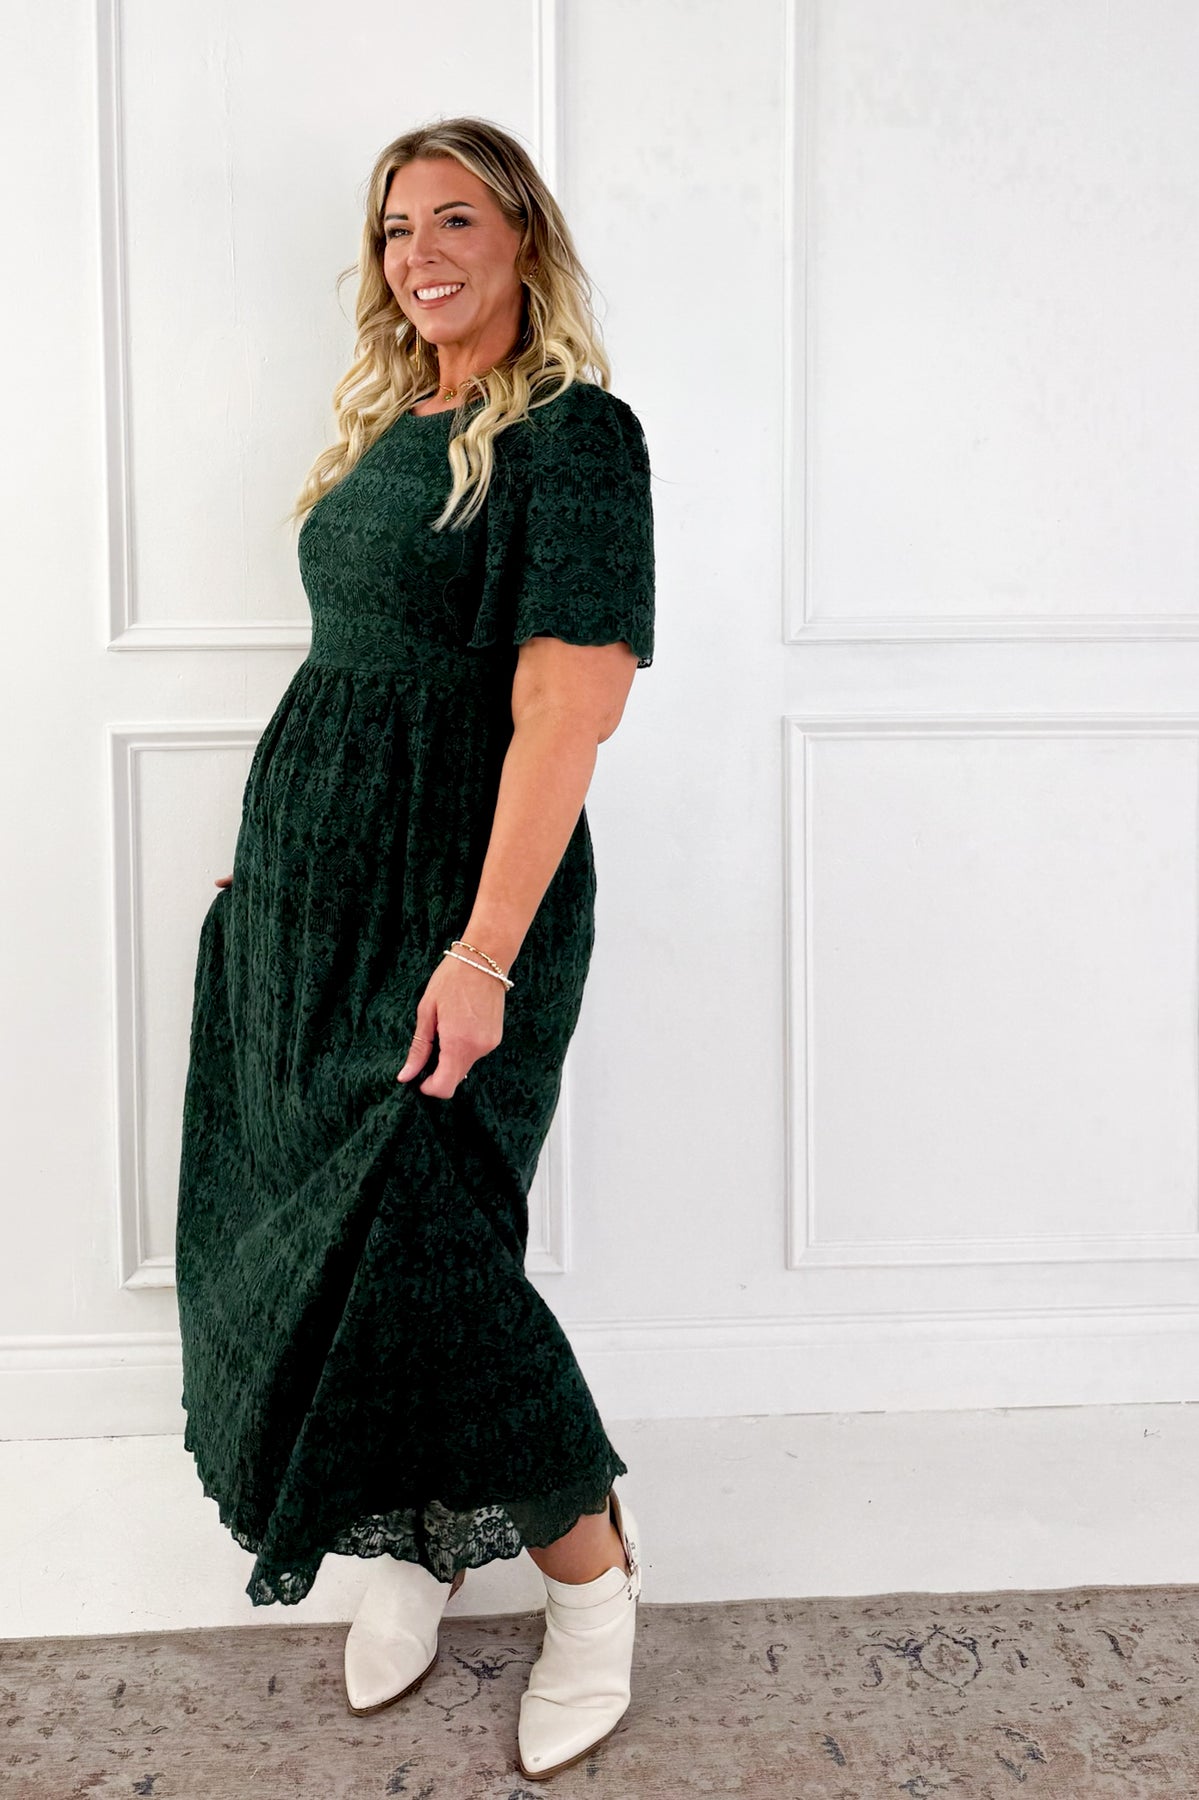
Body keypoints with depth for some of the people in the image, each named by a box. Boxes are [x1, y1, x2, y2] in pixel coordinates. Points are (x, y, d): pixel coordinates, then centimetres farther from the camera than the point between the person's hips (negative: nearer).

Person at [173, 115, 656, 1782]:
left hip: (456, 880, -8)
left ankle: (592, 1579, 16)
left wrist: (485, 952, -24)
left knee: (412, 1236, -7)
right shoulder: (390, 430, 15)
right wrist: (264, 848, 15)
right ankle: (412, 1550, 30)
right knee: (295, 1219, 10)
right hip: (309, 862, 8)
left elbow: (567, 706, -19)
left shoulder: (572, 432, -9)